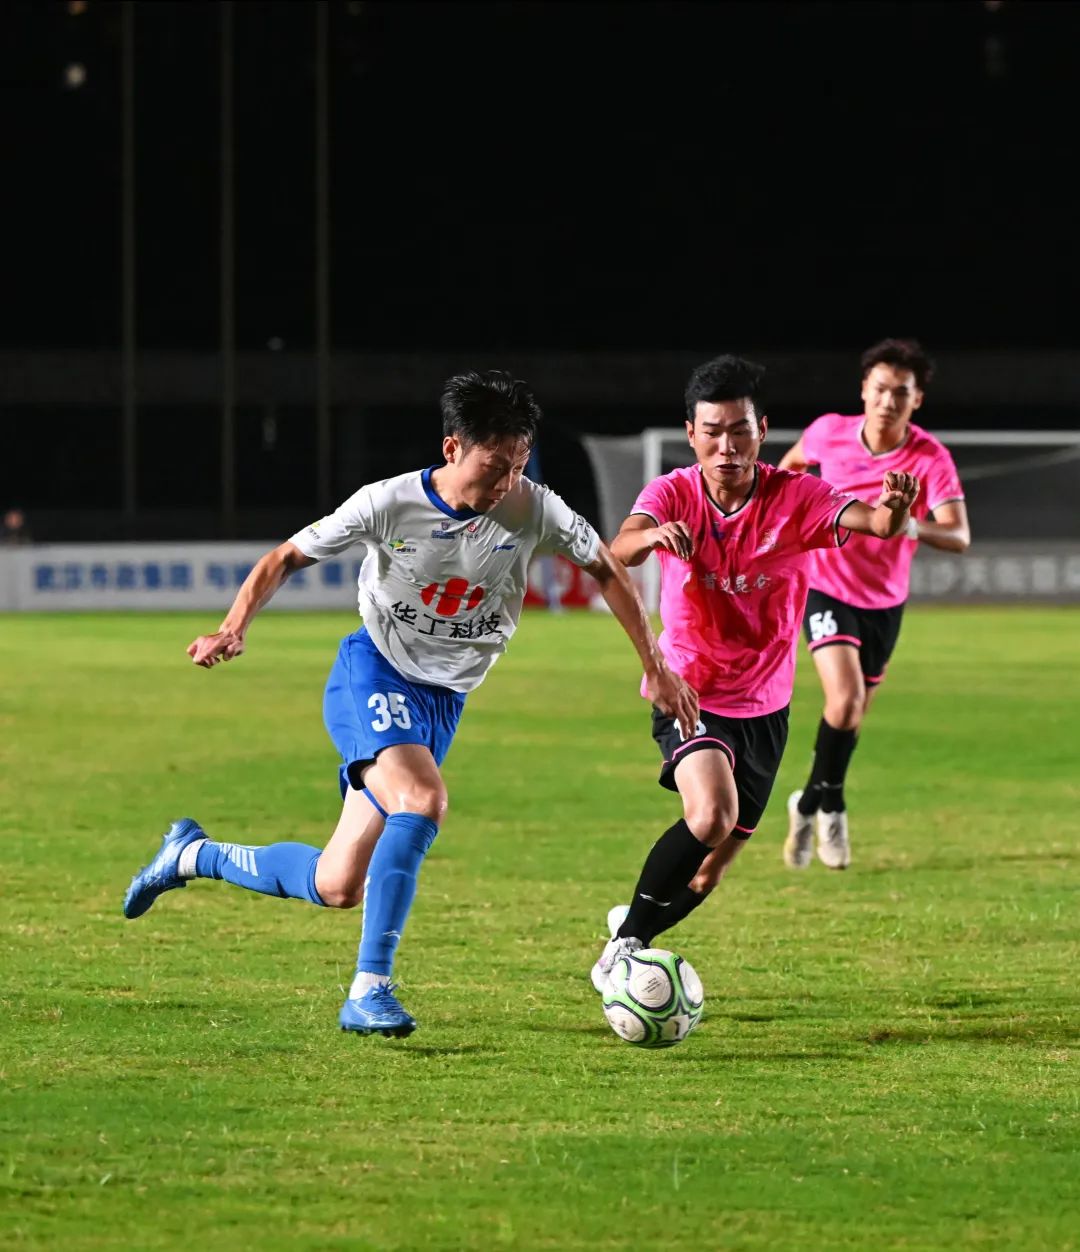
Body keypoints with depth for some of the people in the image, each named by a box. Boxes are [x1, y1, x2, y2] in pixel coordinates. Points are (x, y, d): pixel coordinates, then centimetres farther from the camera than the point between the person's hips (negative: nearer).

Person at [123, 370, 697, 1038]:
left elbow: (608, 569, 4)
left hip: (442, 700, 4)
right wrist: (234, 627, -19)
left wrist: (656, 667, 4)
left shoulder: (531, 508, -10)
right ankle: (370, 990, -29)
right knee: (423, 799, -34)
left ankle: (193, 854, 27)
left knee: (338, 887, 1)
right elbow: (287, 557, -4)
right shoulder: (390, 504, -15)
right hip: (373, 675, -4)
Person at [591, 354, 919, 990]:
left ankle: (633, 927, 41)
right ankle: (626, 942, -15)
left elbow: (873, 521, -31)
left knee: (710, 871, 11)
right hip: (690, 693, -3)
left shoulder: (795, 497, -13)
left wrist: (894, 509, -56)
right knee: (711, 813, -30)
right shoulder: (674, 493, -14)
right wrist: (651, 536, -59)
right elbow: (621, 549, -35)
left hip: (764, 706, 3)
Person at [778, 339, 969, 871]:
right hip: (827, 587, -2)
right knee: (845, 700, -21)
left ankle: (813, 804, 38)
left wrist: (912, 527, -48)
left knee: (853, 714, 13)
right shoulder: (830, 432, -16)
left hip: (884, 601, 2)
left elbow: (959, 536, -30)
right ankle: (829, 803, 2)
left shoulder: (931, 458, -19)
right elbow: (793, 462, 9)